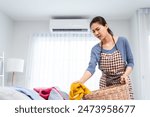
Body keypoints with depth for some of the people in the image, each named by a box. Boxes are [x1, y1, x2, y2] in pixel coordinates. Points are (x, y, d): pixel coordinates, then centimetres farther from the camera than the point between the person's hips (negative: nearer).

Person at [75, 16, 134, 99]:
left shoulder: (122, 41, -5)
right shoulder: (95, 49, -2)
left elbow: (130, 62, 0)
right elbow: (91, 67, -18)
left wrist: (125, 74, -20)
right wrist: (81, 81, -37)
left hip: (123, 83, -1)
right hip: (105, 85, 1)